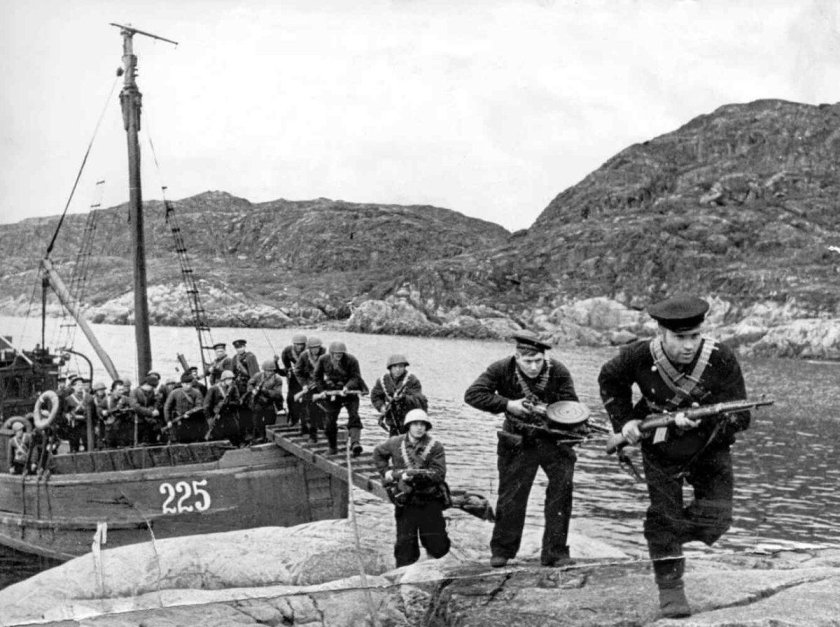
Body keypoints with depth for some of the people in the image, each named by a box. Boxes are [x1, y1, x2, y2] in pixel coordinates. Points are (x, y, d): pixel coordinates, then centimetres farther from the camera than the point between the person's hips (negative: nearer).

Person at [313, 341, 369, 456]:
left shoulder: (351, 360, -18)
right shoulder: (323, 360, -9)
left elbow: (355, 377, -15)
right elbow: (317, 376, 5)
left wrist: (347, 387, -33)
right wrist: (322, 390, -7)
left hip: (349, 391, -2)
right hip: (331, 392, 2)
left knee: (353, 415, -20)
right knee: (330, 420, 4)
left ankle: (355, 443, -30)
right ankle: (333, 447, 21)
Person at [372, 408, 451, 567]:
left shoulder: (435, 447, -6)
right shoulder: (395, 443, 2)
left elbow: (439, 474, -15)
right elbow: (378, 453, 23)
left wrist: (414, 474, -22)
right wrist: (386, 472, 11)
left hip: (430, 501, -1)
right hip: (405, 502, 1)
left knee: (438, 548, 2)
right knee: (405, 544, 2)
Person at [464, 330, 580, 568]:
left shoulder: (559, 372, -15)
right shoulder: (502, 370, -16)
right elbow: (472, 394, -21)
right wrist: (507, 404, -29)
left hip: (554, 440, 1)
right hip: (519, 442, 0)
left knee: (562, 488, -9)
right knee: (511, 496, 3)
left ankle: (555, 552, 2)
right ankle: (501, 551, 21)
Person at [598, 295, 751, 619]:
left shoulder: (722, 359, -25)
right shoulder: (640, 356, -22)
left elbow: (739, 415, -22)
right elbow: (609, 379, 1)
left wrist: (700, 421, -39)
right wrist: (624, 420, -9)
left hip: (709, 448, 0)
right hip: (661, 448, 0)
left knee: (715, 519, -8)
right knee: (663, 516, -2)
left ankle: (675, 534, 24)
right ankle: (670, 588, 14)